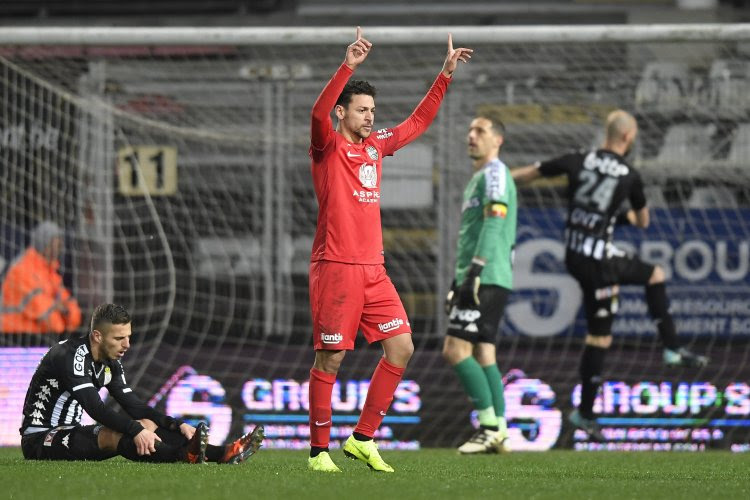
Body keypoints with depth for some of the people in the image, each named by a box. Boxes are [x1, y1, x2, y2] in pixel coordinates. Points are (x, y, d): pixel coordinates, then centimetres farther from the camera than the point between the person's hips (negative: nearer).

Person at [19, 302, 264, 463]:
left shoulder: (110, 363, 8)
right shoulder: (71, 355, -22)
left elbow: (134, 406, 8)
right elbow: (95, 408, -32)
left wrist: (178, 426, -5)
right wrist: (136, 430, -41)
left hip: (71, 431, 9)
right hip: (40, 439, -9)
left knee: (147, 424, -6)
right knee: (114, 435, -33)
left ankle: (221, 453, -20)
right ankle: (185, 455, -54)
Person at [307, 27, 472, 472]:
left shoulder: (376, 146, 16)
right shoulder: (329, 147, -4)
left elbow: (419, 121, 27)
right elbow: (319, 113, -24)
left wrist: (446, 75, 22)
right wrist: (348, 66, -35)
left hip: (373, 269, 7)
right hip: (336, 266, -7)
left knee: (402, 348, 2)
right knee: (330, 358, -4)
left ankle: (363, 439, 11)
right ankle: (319, 450, 5)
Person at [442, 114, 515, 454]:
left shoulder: (494, 174, -7)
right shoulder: (477, 179, 24)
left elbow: (494, 223, -20)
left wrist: (475, 269, -28)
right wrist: (458, 283, 27)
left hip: (486, 281, -10)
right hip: (477, 282, 10)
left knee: (455, 350, -14)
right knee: (483, 356, 7)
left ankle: (490, 426, -14)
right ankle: (498, 432, 5)